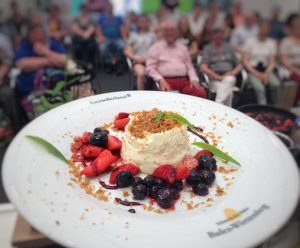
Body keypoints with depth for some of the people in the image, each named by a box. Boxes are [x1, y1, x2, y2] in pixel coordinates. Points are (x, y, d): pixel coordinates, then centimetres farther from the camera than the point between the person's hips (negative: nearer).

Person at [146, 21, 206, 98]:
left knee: (201, 93, -25)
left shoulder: (182, 48, 25)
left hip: (184, 80, 4)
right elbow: (150, 67, 4)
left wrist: (194, 79, 2)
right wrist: (161, 80, -12)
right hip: (166, 81, -3)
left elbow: (189, 66, 22)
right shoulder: (156, 48, 13)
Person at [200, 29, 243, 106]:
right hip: (215, 79, -4)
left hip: (229, 77, 4)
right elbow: (203, 68, -6)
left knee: (229, 80, -29)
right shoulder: (208, 48, 9)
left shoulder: (228, 47, 22)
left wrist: (233, 72, 1)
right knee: (228, 91, -29)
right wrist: (219, 77, -13)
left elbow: (239, 65, 23)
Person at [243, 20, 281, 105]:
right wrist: (255, 73, -14)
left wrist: (266, 74, -10)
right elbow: (245, 60, -3)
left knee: (276, 84, -27)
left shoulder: (271, 43, 11)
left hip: (266, 70, 3)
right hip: (252, 69, -3)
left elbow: (272, 62, 8)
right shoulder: (250, 41, 3)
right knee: (259, 88, -32)